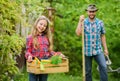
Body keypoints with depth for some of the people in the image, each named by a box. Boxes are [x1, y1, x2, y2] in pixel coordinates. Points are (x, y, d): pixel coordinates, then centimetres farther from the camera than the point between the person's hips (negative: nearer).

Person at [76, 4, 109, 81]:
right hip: (87, 51, 0)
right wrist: (80, 21, -20)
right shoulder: (83, 22, -2)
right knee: (88, 71, 8)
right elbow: (78, 33, -17)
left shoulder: (100, 22, 2)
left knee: (103, 67, -18)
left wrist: (105, 48, 7)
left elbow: (103, 36, 9)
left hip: (98, 50, 0)